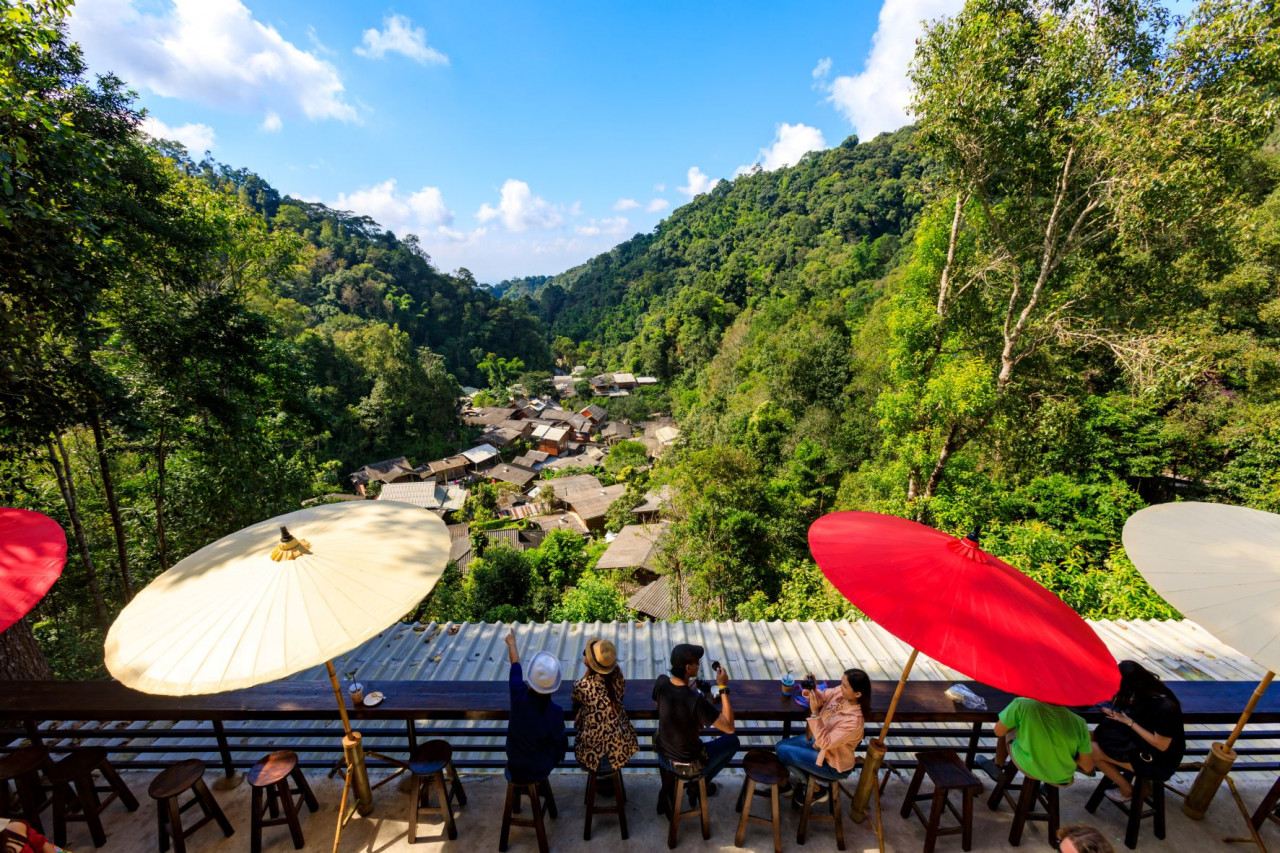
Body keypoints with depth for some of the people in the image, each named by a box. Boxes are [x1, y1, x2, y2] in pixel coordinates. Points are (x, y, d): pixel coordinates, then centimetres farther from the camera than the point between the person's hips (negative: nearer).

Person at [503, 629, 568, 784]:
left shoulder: (519, 696, -28)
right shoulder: (556, 712, -32)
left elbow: (515, 665, -11)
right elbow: (560, 742, -16)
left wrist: (511, 643, 7)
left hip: (515, 767, 2)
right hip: (542, 770, -1)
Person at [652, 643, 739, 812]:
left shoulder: (661, 682, -18)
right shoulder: (696, 701, -35)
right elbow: (729, 727, -24)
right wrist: (723, 688, -21)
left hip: (663, 756, 5)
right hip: (689, 765, -4)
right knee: (732, 741, 17)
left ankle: (666, 794, 31)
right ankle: (698, 785, 26)